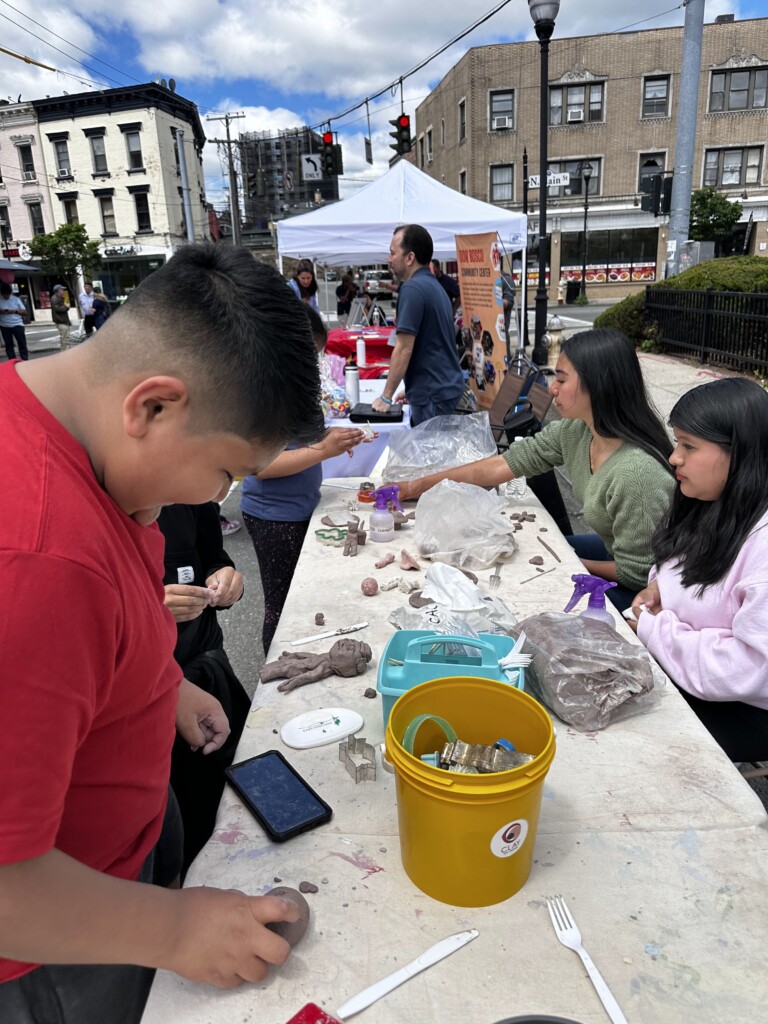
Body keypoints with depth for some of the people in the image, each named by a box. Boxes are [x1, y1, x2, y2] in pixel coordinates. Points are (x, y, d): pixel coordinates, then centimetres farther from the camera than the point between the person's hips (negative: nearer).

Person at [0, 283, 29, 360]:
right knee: (8, 344, 4)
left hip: (17, 324, -1)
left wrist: (14, 311, -16)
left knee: (22, 342, -2)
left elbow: (24, 311, 0)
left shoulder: (16, 299, 2)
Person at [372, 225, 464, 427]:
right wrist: (410, 389, 21)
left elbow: (404, 349, -17)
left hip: (433, 393, -9)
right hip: (445, 386, 9)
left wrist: (386, 397, -9)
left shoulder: (412, 289, -15)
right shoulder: (433, 285, 15)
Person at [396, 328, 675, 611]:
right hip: (616, 552, 7)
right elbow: (505, 464, -6)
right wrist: (414, 488, -5)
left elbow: (635, 574, -26)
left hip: (647, 590, -6)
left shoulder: (637, 472, -34)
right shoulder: (575, 431, -11)